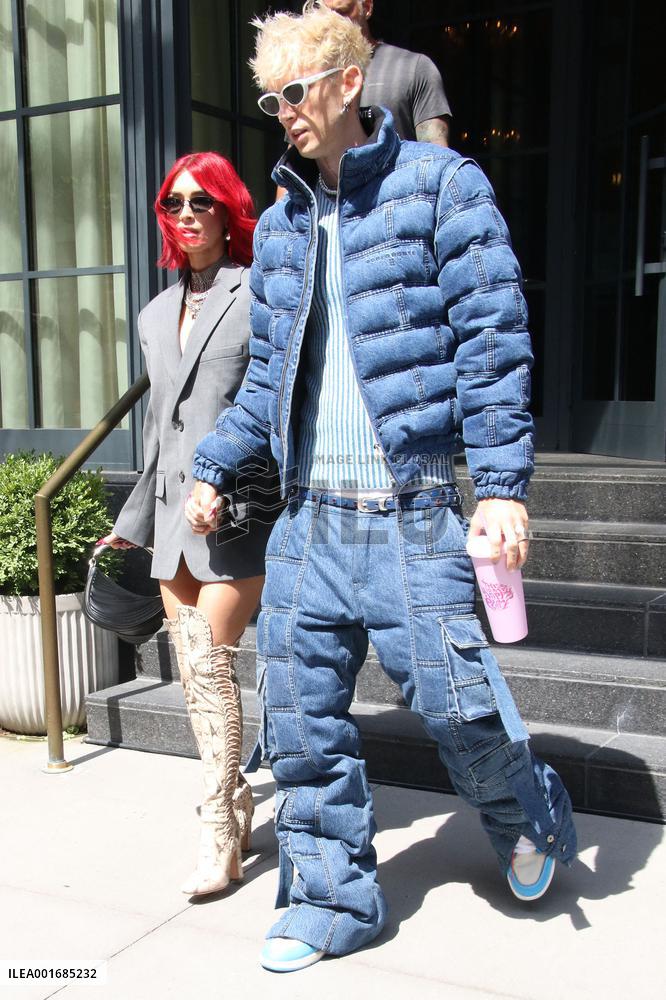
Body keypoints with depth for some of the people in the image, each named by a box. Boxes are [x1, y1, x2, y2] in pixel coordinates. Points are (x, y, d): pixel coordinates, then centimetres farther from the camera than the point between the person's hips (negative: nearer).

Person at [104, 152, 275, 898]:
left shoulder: (259, 297, -1)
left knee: (209, 660, -10)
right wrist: (134, 519, 24)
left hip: (240, 508, -6)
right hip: (175, 507, 6)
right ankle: (235, 805, 23)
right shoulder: (156, 315, 18)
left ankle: (219, 836, 3)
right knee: (192, 669, 7)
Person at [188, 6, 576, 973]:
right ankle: (332, 899, 25)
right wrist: (214, 465, 12)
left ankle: (531, 815, 32)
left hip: (408, 513, -5)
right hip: (306, 515, 6)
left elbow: (492, 340, -8)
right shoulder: (280, 224, 15)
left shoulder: (440, 184, -2)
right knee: (303, 720, 7)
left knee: (453, 701, -2)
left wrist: (502, 484, -15)